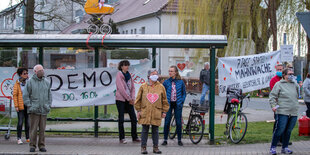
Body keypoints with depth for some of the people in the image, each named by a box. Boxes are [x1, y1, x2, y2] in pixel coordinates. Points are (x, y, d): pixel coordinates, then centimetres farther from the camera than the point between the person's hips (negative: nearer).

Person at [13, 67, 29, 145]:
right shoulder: (17, 84, -1)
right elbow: (15, 95, -2)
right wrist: (16, 106, -9)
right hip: (21, 106, -3)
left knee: (28, 121, 7)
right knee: (20, 122, -3)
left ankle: (28, 138, 15)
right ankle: (19, 138, 3)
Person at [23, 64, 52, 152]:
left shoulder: (46, 82, 11)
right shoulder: (30, 82, -1)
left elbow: (49, 95, 17)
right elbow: (25, 96, -1)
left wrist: (49, 106, 7)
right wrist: (30, 106, -8)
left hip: (44, 110, 3)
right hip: (34, 110, -3)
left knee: (42, 129, 4)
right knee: (33, 129, -3)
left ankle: (42, 146, 11)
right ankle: (32, 146, 5)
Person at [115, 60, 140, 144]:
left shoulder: (128, 75, 12)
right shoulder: (119, 75, -8)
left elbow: (132, 87, 13)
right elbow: (121, 88, -14)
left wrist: (132, 98, -2)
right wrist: (129, 99, -13)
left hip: (129, 100, 6)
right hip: (120, 99, -6)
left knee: (134, 118, 3)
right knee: (121, 119, -2)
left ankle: (135, 137, 12)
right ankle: (122, 138, 5)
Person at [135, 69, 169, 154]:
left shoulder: (161, 87, 6)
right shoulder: (143, 86, 4)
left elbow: (164, 100, 10)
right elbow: (138, 99, 8)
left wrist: (164, 111, 8)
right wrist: (138, 110, 3)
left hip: (156, 113, 1)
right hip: (145, 112, -1)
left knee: (155, 131, 6)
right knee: (145, 130, 3)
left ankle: (155, 147, 15)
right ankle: (143, 147, 11)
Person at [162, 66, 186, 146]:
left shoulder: (180, 82, 1)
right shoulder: (166, 82, 2)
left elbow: (184, 93, 8)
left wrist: (181, 102, -2)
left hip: (177, 104, 0)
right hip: (169, 104, 0)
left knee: (179, 122, 2)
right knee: (167, 122, 1)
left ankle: (179, 140, 12)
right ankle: (165, 139, 10)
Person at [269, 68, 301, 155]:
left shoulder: (295, 85, 15)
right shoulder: (279, 84, -1)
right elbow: (272, 96, -4)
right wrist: (273, 105, -14)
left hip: (293, 113, 6)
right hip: (282, 112, -6)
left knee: (288, 131, 10)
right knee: (279, 130, -8)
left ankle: (285, 148, 21)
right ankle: (273, 148, 2)